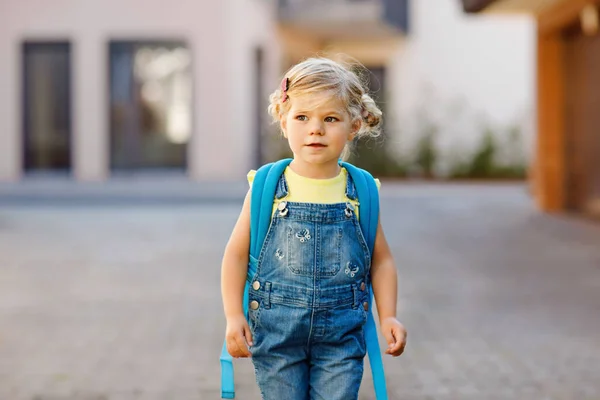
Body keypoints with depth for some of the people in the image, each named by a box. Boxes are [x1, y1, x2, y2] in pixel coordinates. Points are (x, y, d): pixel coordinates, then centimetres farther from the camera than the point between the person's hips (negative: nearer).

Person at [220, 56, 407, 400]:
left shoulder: (360, 192, 0)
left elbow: (381, 259, 9)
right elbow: (236, 253, 1)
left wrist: (388, 316, -2)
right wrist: (234, 316, -7)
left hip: (341, 334, 1)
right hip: (276, 330, 0)